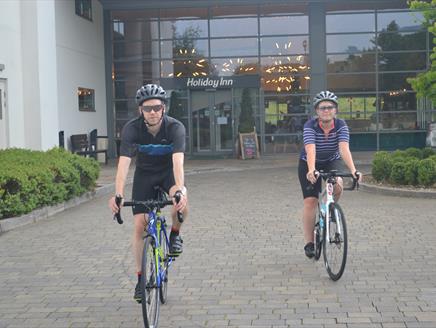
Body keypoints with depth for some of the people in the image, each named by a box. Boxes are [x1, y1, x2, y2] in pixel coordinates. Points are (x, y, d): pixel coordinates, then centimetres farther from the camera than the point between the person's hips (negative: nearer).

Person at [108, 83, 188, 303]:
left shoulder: (175, 128, -27)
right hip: (145, 174, 1)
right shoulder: (132, 128, -24)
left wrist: (179, 189, -56)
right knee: (139, 226, -7)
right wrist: (118, 195, -46)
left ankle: (175, 234, -3)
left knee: (181, 201, -35)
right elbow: (124, 162, -33)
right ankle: (141, 278, 8)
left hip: (169, 172, -1)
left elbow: (178, 161, -39)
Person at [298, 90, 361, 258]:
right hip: (309, 164, -1)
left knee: (337, 186, -30)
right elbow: (310, 150, -40)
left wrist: (353, 170, -49)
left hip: (332, 161, 1)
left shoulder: (341, 125, -21)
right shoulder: (310, 126, -26)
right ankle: (309, 243, 0)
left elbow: (344, 149, -34)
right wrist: (311, 170, -56)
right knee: (310, 201, -10)